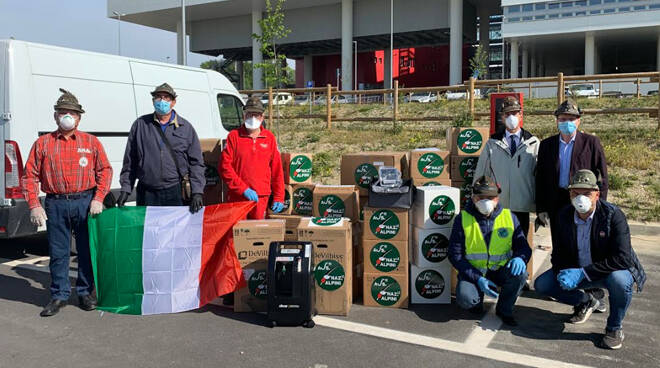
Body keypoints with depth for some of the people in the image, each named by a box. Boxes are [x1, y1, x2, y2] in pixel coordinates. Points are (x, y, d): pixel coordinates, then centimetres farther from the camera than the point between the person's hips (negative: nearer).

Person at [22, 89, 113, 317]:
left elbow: (105, 170, 4)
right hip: (55, 205, 1)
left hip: (86, 203, 0)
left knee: (87, 250, 6)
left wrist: (98, 199, -7)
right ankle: (59, 295, 19)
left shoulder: (91, 142, 6)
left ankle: (85, 293, 21)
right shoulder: (43, 143, 7)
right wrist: (34, 206, -4)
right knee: (57, 252, 6)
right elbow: (30, 176, 6)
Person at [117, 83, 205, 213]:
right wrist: (125, 189, 6)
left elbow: (196, 163, 6)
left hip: (176, 192, 0)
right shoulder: (140, 125, 9)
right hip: (147, 193, 1)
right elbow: (129, 161, 11)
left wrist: (197, 192, -3)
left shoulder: (186, 127, 8)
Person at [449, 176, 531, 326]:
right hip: (472, 272, -2)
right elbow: (455, 255, -8)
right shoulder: (462, 219, -7)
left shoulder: (509, 217, -1)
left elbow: (523, 246, 4)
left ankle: (504, 309, 0)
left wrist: (520, 258, -23)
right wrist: (478, 279, -19)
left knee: (520, 273, -29)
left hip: (500, 271, 2)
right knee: (465, 298, -30)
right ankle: (477, 300, 11)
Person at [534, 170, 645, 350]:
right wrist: (562, 272, -21)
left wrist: (583, 273, -33)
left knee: (620, 280, -39)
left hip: (610, 271, -4)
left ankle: (614, 328, -9)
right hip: (576, 272, 5)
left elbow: (622, 258, -30)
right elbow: (559, 251, 2)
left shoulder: (614, 215, -23)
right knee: (541, 284, -11)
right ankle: (585, 301, 17)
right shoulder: (564, 215, -8)